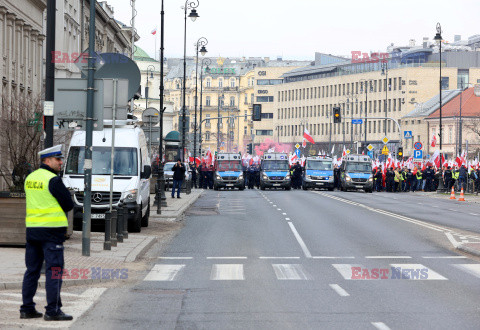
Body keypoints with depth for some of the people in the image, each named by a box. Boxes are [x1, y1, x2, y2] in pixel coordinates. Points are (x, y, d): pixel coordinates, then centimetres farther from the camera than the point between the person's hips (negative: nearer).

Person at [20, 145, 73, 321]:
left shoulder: (30, 178, 12)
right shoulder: (53, 180, -13)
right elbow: (69, 204, -10)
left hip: (31, 227, 8)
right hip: (51, 229, -8)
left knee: (32, 270, 12)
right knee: (54, 270, -5)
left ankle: (27, 308, 15)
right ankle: (53, 310, -6)